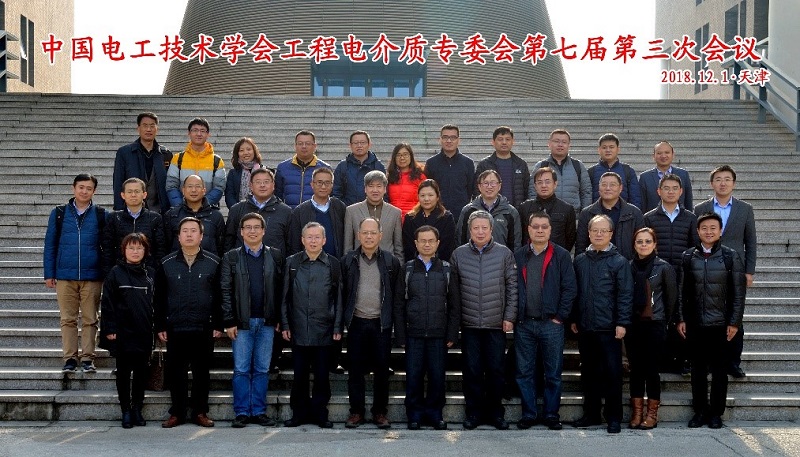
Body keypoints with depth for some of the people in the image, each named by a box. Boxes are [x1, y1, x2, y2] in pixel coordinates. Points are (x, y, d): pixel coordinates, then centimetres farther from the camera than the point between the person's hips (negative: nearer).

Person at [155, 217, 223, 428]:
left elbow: (219, 296, 3)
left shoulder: (213, 263, 3)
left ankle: (200, 412, 15)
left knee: (202, 372, 5)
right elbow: (159, 298, 7)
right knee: (176, 372, 5)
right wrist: (160, 326, 2)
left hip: (204, 328, -1)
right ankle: (177, 413, 15)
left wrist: (218, 325, -1)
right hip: (175, 328, 1)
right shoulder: (166, 264, 6)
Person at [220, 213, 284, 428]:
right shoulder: (231, 257, 4)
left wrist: (279, 319, -1)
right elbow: (225, 291, 0)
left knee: (262, 369, 6)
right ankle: (242, 412, 9)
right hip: (241, 321, -1)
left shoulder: (275, 256, 6)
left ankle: (259, 411, 14)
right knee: (241, 369, 2)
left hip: (267, 321, 1)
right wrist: (229, 322, -7)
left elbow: (280, 289, 4)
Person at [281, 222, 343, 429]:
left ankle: (320, 413, 15)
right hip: (298, 330, 1)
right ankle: (299, 413, 17)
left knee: (322, 375, 4)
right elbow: (285, 297, 7)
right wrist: (285, 325, 2)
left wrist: (337, 328, 1)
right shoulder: (292, 263, 5)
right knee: (299, 375, 6)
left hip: (323, 331, 0)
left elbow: (338, 298, 5)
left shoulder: (333, 264, 3)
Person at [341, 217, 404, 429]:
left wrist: (396, 322, -2)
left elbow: (398, 294, 4)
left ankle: (380, 411, 15)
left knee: (382, 369, 4)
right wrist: (342, 320, -1)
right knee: (355, 368, 4)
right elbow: (341, 292, 4)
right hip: (357, 322, 0)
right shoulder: (348, 260, 4)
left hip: (382, 323, 0)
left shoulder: (391, 261, 2)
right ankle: (356, 411, 13)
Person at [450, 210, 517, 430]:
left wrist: (509, 316, -2)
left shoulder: (504, 253, 1)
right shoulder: (458, 254, 3)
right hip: (469, 324, 1)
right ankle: (474, 412, 15)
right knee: (472, 370, 5)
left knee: (495, 370, 5)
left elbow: (512, 287, 2)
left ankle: (495, 412, 17)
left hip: (497, 324, 0)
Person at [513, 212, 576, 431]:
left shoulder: (561, 256, 1)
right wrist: (513, 315, 0)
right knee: (525, 372, 6)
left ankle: (552, 414, 15)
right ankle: (528, 414, 15)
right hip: (524, 323, 2)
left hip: (551, 324, -2)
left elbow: (570, 288, -2)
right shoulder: (518, 256, 7)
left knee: (553, 373, 5)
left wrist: (560, 316, -7)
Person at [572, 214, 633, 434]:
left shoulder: (619, 262, -3)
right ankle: (591, 414, 22)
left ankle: (614, 418, 8)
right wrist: (573, 319, 9)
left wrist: (622, 323, -11)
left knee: (612, 373, -1)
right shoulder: (580, 260, 9)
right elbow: (574, 291, 13)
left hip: (609, 328, -4)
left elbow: (625, 295, -6)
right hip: (585, 327, 4)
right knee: (589, 372, 11)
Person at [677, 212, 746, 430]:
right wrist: (681, 318, 1)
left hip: (721, 324, -2)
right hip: (695, 323, 2)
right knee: (698, 369, 8)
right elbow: (682, 290, 6)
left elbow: (739, 292, -2)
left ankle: (716, 412, 16)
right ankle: (700, 410, 18)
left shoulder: (731, 256, -2)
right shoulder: (688, 257, 4)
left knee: (719, 370, 6)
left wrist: (734, 322, -6)